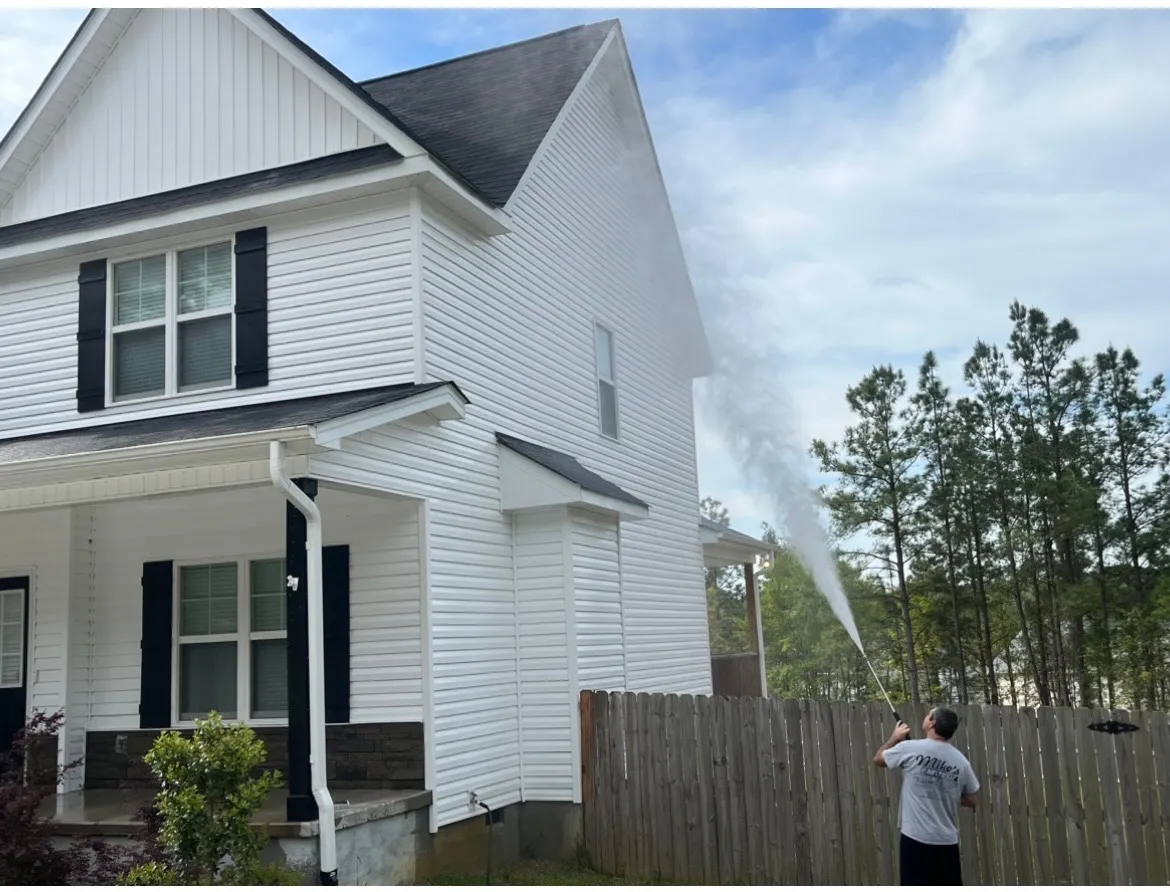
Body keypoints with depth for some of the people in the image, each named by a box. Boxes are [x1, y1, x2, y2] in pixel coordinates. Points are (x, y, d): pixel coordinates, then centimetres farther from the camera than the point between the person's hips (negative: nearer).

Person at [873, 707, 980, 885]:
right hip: (948, 841, 4)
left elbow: (878, 759, 10)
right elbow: (972, 800, 13)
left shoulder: (910, 749, -9)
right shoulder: (961, 761, 2)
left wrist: (894, 738, 25)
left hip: (917, 839, -4)